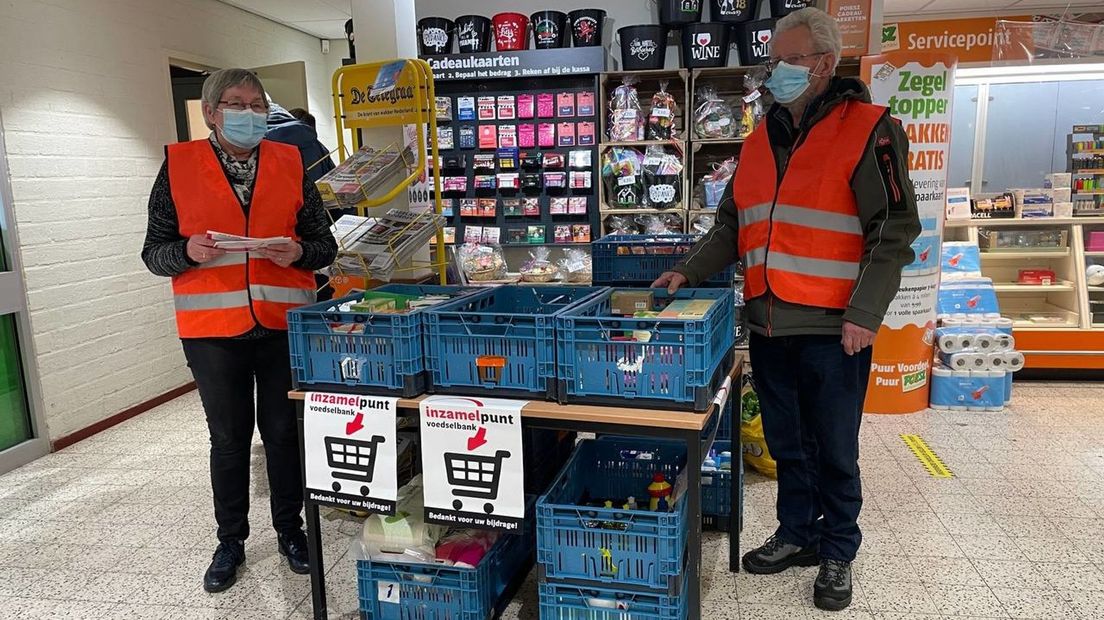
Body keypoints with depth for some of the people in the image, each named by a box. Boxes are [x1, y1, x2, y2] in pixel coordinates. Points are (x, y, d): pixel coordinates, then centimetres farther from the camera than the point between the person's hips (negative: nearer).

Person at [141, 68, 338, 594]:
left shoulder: (290, 164, 5)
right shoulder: (178, 166, 2)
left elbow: (325, 245, 7)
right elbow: (154, 252, 3)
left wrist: (299, 252, -14)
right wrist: (188, 252, -17)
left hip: (283, 326, 1)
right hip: (212, 331, 0)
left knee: (285, 432, 10)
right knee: (228, 437, 11)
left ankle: (289, 529, 30)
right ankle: (231, 541, 30)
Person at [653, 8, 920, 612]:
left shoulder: (867, 129, -6)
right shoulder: (761, 138, 13)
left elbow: (894, 232, -10)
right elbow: (732, 224, 17)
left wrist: (864, 313, -17)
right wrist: (689, 271, 4)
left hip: (832, 330, -5)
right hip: (769, 325, 6)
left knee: (834, 450, 8)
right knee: (786, 444, 17)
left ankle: (837, 552, 28)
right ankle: (797, 534, 35)